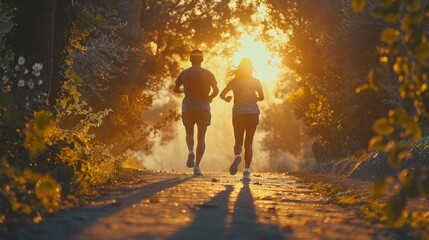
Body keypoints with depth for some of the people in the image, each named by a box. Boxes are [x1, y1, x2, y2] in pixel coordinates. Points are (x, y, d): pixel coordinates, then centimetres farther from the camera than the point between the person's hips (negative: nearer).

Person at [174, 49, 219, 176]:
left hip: (187, 108, 1)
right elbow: (216, 90, -7)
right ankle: (197, 165, -9)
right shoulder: (208, 74, 1)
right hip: (203, 108, -1)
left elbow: (175, 89, 8)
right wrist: (208, 98, 11)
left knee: (189, 133, 19)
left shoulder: (184, 74, 4)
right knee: (201, 137, 3)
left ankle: (190, 151, -13)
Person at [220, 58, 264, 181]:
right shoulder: (255, 81, 7)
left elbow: (222, 94, 1)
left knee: (238, 142, 8)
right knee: (248, 143, 5)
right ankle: (247, 171, -10)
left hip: (238, 113, 0)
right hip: (253, 113, 0)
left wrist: (227, 99, 22)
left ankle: (237, 156, -29)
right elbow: (261, 97, -1)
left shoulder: (235, 81, 7)